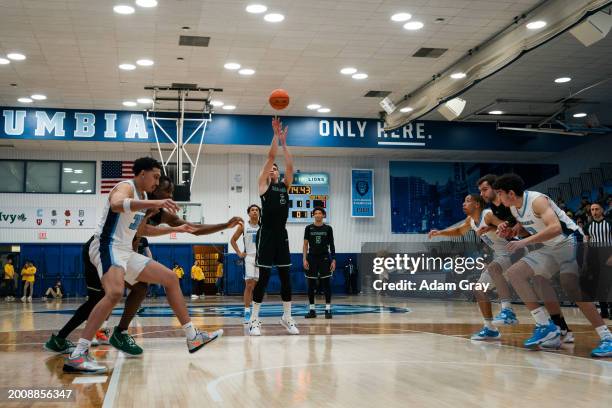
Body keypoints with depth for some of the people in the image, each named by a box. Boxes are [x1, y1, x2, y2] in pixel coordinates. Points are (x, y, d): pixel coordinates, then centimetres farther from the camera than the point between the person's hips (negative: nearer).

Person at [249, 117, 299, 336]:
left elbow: (290, 166, 2)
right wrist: (276, 135, -6)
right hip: (267, 234, -5)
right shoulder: (263, 184, 3)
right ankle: (254, 319, 1)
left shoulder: (285, 185, 15)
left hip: (282, 234, 5)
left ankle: (287, 317, 16)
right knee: (263, 277, -6)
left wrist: (284, 142, 0)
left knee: (285, 277, 7)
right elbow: (270, 157, -5)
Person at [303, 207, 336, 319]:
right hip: (312, 258, 1)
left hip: (325, 258, -1)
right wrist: (304, 259, -5)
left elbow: (331, 245, 5)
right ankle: (312, 310, 11)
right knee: (311, 285, 3)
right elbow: (305, 245, 4)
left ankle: (328, 309, 1)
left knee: (326, 284, -3)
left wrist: (333, 260, -2)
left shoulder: (328, 228, 4)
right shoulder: (309, 228, 4)